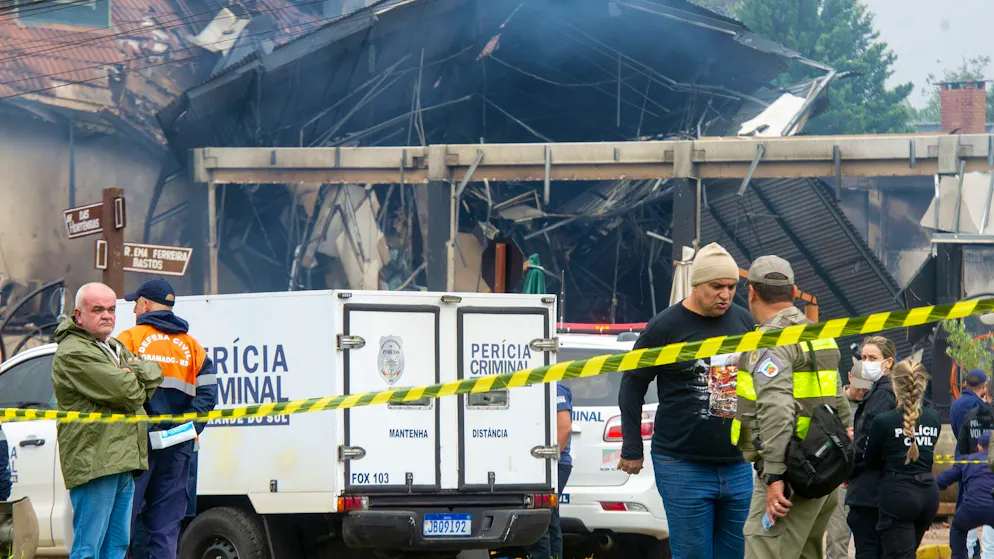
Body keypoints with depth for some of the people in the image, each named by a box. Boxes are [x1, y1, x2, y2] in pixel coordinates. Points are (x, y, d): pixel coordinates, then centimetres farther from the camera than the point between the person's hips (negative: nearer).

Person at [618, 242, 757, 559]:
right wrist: (632, 450, 0)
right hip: (683, 467, -5)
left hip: (737, 465, 5)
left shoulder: (743, 321, 9)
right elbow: (632, 387, 1)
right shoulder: (666, 327, -5)